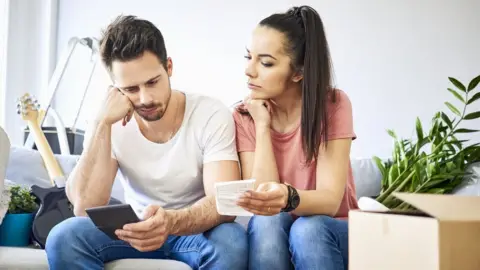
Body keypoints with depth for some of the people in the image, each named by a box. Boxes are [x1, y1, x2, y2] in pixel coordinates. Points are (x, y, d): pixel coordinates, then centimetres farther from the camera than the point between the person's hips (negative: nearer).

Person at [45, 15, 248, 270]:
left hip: (195, 230, -2)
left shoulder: (212, 115, -17)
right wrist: (102, 124, -26)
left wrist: (172, 222, -48)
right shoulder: (111, 124, -10)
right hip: (137, 229, 2)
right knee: (64, 236, -25)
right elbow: (86, 210, -21)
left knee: (230, 241, -36)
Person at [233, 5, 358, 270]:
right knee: (266, 222, -32)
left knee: (307, 228, -34)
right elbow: (261, 201, -17)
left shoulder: (333, 105, -14)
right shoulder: (244, 116, -7)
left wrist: (288, 197, -45)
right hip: (271, 237, 2)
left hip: (329, 233, -1)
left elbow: (330, 200, -23)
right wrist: (262, 125, -20)